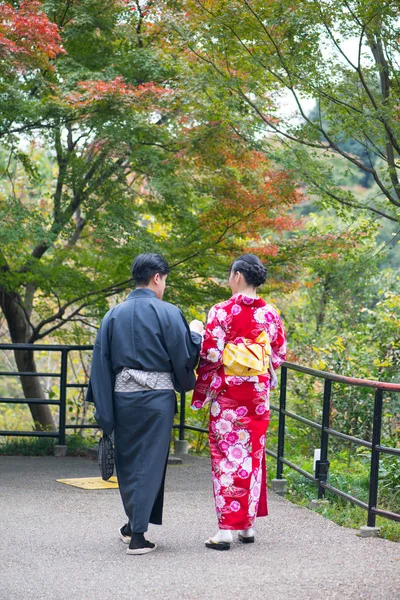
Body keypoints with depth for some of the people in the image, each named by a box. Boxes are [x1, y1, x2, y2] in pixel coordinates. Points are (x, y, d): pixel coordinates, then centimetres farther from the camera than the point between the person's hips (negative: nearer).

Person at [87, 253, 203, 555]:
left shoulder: (114, 315, 5)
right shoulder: (167, 313, -8)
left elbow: (101, 363, 5)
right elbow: (184, 358, -6)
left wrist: (104, 406, 8)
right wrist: (195, 333, 13)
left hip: (122, 396, 4)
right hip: (156, 397, -4)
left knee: (127, 460, 17)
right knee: (150, 461, 2)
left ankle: (134, 524, 29)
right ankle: (138, 533, -1)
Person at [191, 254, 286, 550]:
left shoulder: (222, 311, -11)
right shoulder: (270, 314, 2)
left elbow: (210, 355, -12)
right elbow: (279, 355, 9)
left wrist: (201, 392, 0)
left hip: (227, 393, -4)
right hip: (258, 394, 4)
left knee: (226, 454, -1)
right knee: (253, 454, 13)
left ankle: (226, 529, -4)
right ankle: (248, 524, 18)